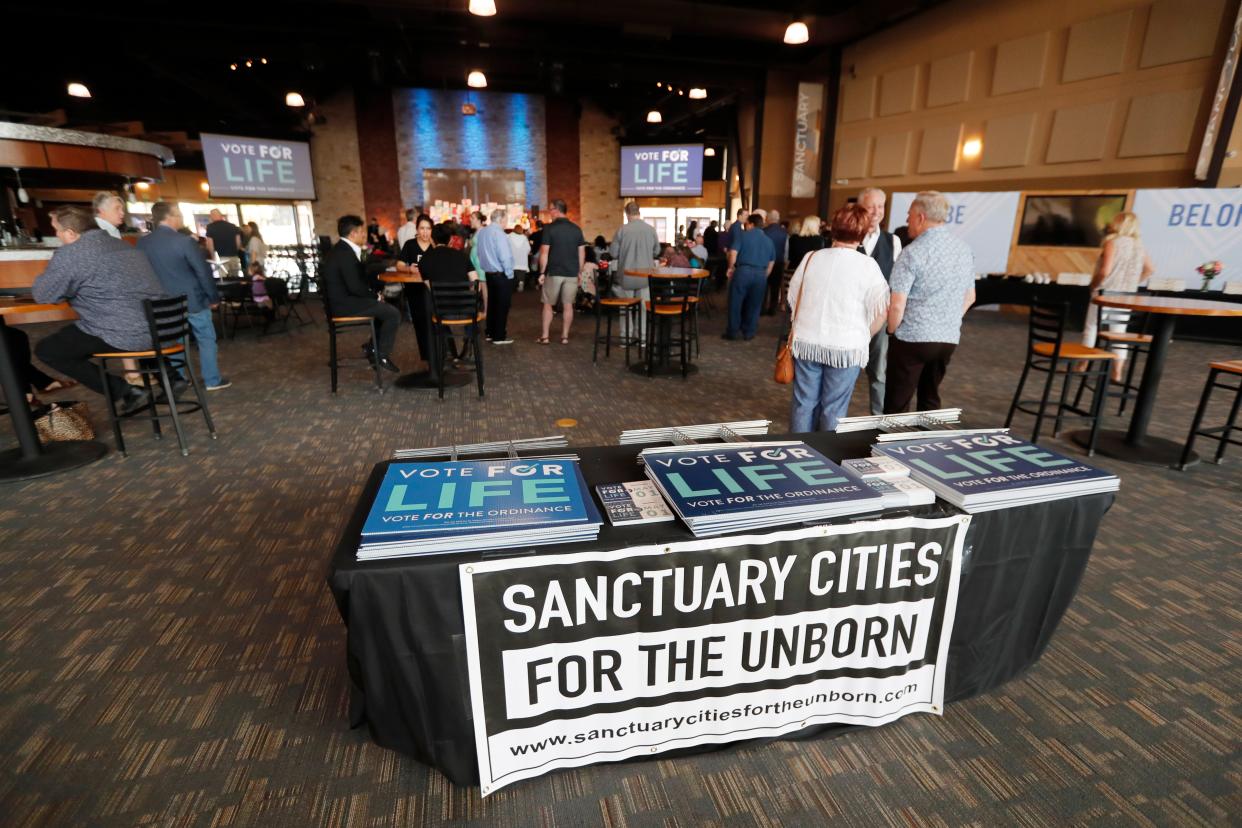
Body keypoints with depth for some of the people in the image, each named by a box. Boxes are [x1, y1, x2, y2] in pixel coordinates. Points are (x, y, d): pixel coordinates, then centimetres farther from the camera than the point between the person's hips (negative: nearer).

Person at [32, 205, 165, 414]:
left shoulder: (69, 254, -9)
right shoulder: (122, 245, 16)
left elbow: (42, 295, 1)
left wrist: (47, 277, 19)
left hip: (127, 336, -8)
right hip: (158, 329, 8)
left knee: (45, 350, 11)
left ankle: (126, 393, 2)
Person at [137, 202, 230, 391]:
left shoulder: (142, 243, 2)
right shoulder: (185, 241, -16)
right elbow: (203, 272, -13)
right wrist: (213, 297, -2)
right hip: (193, 301, -5)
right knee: (206, 339, 6)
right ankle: (212, 380, 8)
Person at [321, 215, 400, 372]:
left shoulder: (341, 249, 12)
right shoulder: (345, 253, -21)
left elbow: (360, 276, 18)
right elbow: (355, 287, -25)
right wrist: (374, 293, -8)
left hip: (343, 299, 11)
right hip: (345, 304, -11)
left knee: (386, 307, 20)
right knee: (393, 313, -12)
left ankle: (373, 347, 21)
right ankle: (382, 355, -3)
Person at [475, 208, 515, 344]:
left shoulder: (481, 232, 5)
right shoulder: (498, 232, -19)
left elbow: (477, 252, 12)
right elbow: (504, 256, -22)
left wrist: (484, 266, 18)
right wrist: (509, 274, -11)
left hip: (488, 273, 8)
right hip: (501, 274, -8)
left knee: (492, 303, 16)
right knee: (502, 305, 0)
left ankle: (490, 333, 24)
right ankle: (499, 337, 4)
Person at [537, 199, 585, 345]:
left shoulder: (549, 228, -7)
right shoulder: (576, 229, 4)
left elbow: (544, 253, -10)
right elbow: (582, 253, 6)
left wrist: (542, 272, -4)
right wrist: (579, 272, 13)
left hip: (554, 272, -3)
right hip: (572, 273, 3)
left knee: (548, 304, 9)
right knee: (568, 305, 7)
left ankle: (545, 336, 9)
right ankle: (565, 336, 10)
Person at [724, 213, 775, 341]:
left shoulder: (742, 235, 1)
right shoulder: (768, 240, 15)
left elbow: (733, 253, -9)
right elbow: (771, 263, 17)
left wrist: (730, 267, 5)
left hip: (743, 271, -4)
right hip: (761, 274, 4)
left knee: (736, 302, 6)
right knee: (754, 304, 11)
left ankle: (733, 331, 9)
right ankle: (749, 333, 15)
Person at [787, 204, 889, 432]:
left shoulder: (812, 258, 0)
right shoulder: (867, 265, -8)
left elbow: (793, 298, 10)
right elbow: (880, 310, -8)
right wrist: (864, 336, 9)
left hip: (806, 342, 3)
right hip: (846, 346, -3)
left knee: (804, 403, 12)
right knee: (834, 409, 8)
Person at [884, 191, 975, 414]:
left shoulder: (913, 252, -14)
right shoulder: (964, 249, 7)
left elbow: (897, 306, -17)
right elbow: (969, 298, 16)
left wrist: (893, 331, 0)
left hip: (912, 338, -6)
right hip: (949, 339, 7)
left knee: (896, 405, 2)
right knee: (930, 400, 18)